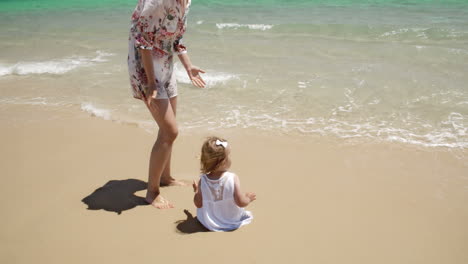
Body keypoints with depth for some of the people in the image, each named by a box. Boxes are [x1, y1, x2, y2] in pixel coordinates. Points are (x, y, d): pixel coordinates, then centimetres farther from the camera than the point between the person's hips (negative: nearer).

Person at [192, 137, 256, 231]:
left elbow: (198, 204, -8)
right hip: (233, 222, -1)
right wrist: (248, 198, 0)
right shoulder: (233, 178, -24)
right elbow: (241, 202, -22)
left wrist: (196, 190, 10)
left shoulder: (202, 181, -17)